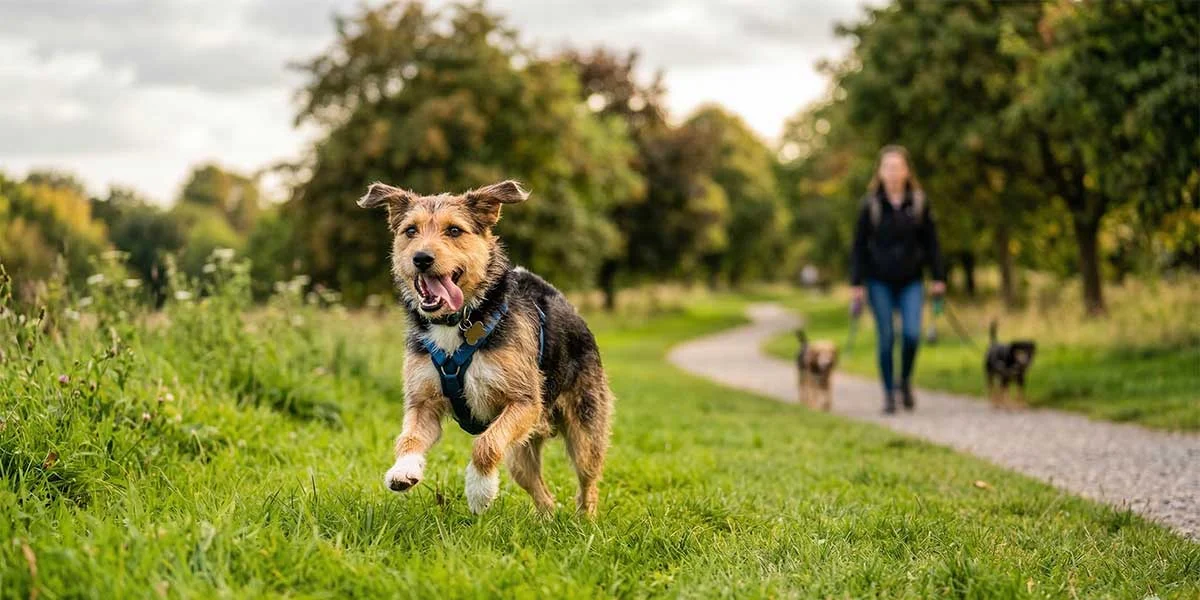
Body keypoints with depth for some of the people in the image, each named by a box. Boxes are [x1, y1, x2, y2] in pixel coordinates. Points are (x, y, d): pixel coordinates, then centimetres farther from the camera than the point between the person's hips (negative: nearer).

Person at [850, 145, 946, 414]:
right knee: (886, 338, 0)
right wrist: (857, 282, -4)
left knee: (912, 333, -11)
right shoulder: (870, 205, -1)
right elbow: (859, 246, 1)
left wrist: (939, 277, 2)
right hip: (880, 283, -1)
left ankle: (905, 380, 15)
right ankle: (888, 394, 12)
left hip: (911, 281, 1)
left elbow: (931, 242, 6)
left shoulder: (919, 203, 2)